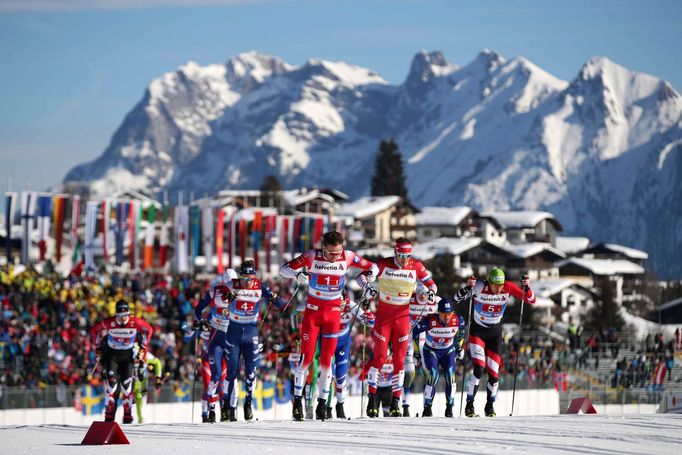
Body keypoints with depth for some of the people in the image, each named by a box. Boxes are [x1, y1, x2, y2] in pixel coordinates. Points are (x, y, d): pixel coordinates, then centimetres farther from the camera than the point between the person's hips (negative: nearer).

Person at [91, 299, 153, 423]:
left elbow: (148, 330, 2)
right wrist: (98, 348, 4)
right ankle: (109, 414, -12)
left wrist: (143, 348, 3)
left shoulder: (135, 322, -18)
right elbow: (95, 330, 0)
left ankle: (128, 416, 7)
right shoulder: (108, 323, -19)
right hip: (111, 354, -1)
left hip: (127, 355, 1)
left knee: (126, 384, -5)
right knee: (111, 381, -16)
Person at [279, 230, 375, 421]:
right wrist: (297, 275, -32)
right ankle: (297, 400, 5)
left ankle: (323, 403, 7)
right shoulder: (312, 256, -13)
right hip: (313, 311, -1)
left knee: (327, 359, -2)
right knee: (306, 357, -6)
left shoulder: (347, 257, -8)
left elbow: (370, 266, 5)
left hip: (334, 312, 1)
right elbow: (284, 269, -11)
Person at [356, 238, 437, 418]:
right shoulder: (384, 264, -9)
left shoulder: (416, 266, -4)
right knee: (380, 357, -7)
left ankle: (396, 402, 5)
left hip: (403, 316, 2)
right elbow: (362, 276, -13)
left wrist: (431, 293, -17)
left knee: (399, 360, 0)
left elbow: (430, 284, 6)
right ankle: (372, 398, 0)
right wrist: (366, 286, -35)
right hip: (383, 314, -2)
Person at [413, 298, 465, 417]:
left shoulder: (458, 321, -21)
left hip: (448, 352, 2)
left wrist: (459, 347, 14)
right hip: (430, 351, -2)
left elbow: (461, 331, 5)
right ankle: (427, 408, -9)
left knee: (450, 376, -17)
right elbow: (414, 333, -13)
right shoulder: (429, 321, -30)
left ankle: (449, 409, -3)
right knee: (433, 376, -22)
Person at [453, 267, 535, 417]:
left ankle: (490, 405, 22)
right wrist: (467, 288, -39)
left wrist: (527, 288, -33)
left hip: (495, 333, 3)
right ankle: (469, 405, -6)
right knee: (479, 369, -19)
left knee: (494, 373, 0)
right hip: (477, 332, -3)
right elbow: (457, 299, -21)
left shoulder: (508, 288, -16)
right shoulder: (479, 287, -22)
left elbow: (531, 301, -13)